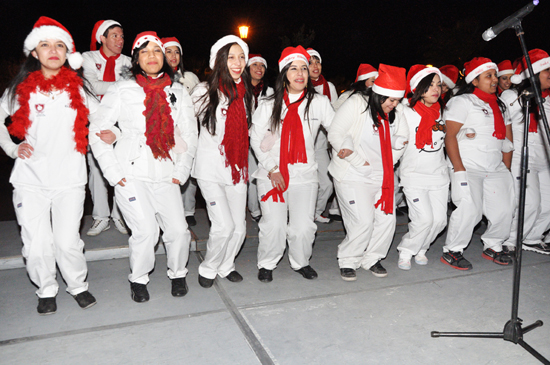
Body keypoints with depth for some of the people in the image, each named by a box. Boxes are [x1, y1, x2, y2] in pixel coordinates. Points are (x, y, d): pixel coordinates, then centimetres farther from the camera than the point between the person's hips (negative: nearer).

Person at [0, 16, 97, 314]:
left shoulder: (78, 89, 6)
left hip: (69, 179, 0)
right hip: (30, 180, 1)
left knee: (68, 242, -2)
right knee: (36, 245, 2)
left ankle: (78, 285, 24)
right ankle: (46, 290, 27)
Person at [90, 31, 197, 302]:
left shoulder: (178, 92, 11)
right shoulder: (122, 90, 3)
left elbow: (189, 135, 14)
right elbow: (97, 129, 2)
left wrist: (181, 171, 5)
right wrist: (112, 171, -5)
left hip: (166, 175, 3)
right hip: (131, 174, -2)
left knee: (179, 230, -5)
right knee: (146, 232, -12)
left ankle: (177, 273, 24)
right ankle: (138, 279, 16)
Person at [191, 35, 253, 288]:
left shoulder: (246, 93, 10)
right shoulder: (204, 91, -5)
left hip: (237, 169, 5)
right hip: (211, 169, -4)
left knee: (239, 227, 5)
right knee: (224, 226, -10)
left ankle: (226, 266, 31)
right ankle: (208, 269, 17)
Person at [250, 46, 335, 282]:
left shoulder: (319, 103, 4)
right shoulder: (268, 105, 5)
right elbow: (256, 140, 5)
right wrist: (271, 169, -4)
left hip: (304, 174, 1)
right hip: (271, 175, 0)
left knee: (303, 227, -2)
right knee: (274, 225, -6)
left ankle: (300, 262, 28)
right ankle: (266, 264, 22)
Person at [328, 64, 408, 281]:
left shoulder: (395, 111, 5)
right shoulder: (356, 104, -11)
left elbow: (403, 139, 15)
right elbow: (335, 135, -14)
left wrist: (388, 163, 0)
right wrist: (359, 161, -14)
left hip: (381, 176, 6)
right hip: (353, 176, -6)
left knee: (387, 219, 2)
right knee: (363, 221, -11)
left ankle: (371, 259, 24)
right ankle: (347, 261, 12)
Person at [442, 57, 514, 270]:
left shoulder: (499, 105, 21)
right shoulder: (462, 101, -2)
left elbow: (507, 138, 22)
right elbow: (449, 136, -11)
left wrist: (506, 168, 12)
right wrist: (459, 169, -18)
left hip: (496, 168, 7)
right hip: (468, 167, -7)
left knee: (505, 210, 2)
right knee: (470, 209, -18)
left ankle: (492, 247, 25)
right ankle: (451, 251, 0)